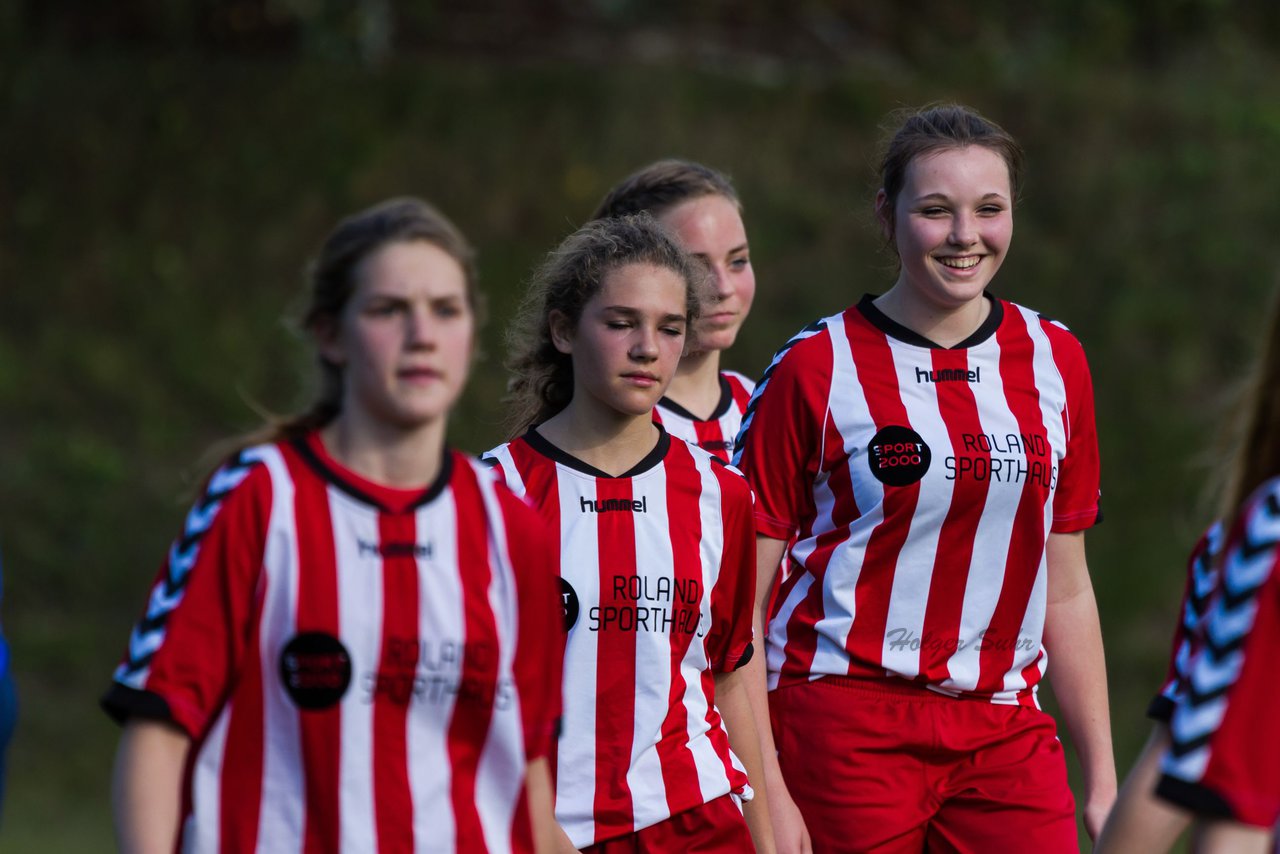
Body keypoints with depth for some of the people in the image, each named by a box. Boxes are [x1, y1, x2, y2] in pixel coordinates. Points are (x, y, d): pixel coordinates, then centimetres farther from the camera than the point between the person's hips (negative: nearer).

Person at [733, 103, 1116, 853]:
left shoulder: (1055, 361, 10)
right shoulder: (815, 369, -3)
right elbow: (740, 598, -4)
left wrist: (1103, 777, 13)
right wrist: (765, 790, -12)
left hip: (1007, 732, 4)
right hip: (847, 726, -3)